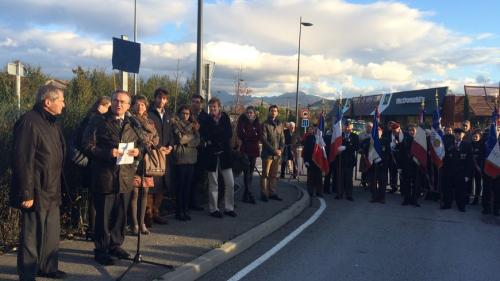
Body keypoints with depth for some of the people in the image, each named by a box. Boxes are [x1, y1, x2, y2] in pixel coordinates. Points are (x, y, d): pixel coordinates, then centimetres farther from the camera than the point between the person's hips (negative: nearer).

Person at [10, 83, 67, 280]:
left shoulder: (52, 122, 13)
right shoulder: (29, 122, -17)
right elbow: (23, 161, -20)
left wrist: (58, 186, 15)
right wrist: (26, 194, -21)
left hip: (51, 190, 9)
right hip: (36, 192, -9)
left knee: (52, 232, 16)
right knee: (32, 234, 2)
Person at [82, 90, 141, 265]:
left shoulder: (132, 125, 14)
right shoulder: (99, 122, -1)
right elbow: (88, 146, -6)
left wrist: (137, 151, 0)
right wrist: (108, 153, -19)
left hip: (125, 178, 5)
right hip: (104, 177, -5)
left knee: (120, 215, 13)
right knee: (103, 216, 2)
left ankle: (115, 246, 28)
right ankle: (101, 250, 14)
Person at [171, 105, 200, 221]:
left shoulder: (192, 124, 16)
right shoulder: (176, 124, 1)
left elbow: (197, 141, 5)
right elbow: (180, 138, -14)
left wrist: (186, 141, -10)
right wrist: (192, 130, -3)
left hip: (191, 159, 5)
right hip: (180, 159, -5)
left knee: (188, 186, 7)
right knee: (180, 186, -3)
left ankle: (185, 210, 14)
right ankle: (179, 212, 5)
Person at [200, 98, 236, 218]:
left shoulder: (225, 118, 3)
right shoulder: (206, 120, -2)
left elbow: (229, 134, -6)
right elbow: (205, 136, -11)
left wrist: (213, 140, -14)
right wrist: (221, 135, -17)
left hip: (225, 154, 2)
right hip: (212, 154, -2)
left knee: (230, 183, 3)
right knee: (213, 184, 6)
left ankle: (229, 208, 17)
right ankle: (214, 209, 17)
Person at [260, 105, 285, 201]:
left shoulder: (280, 124, 12)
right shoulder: (265, 124, -3)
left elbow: (282, 139, 12)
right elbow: (264, 140, -9)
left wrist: (280, 150, -5)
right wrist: (274, 150, -14)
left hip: (277, 154, 5)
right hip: (267, 153, -5)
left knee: (274, 175, 9)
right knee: (265, 174, -4)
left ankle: (272, 193, 15)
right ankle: (264, 194, 0)